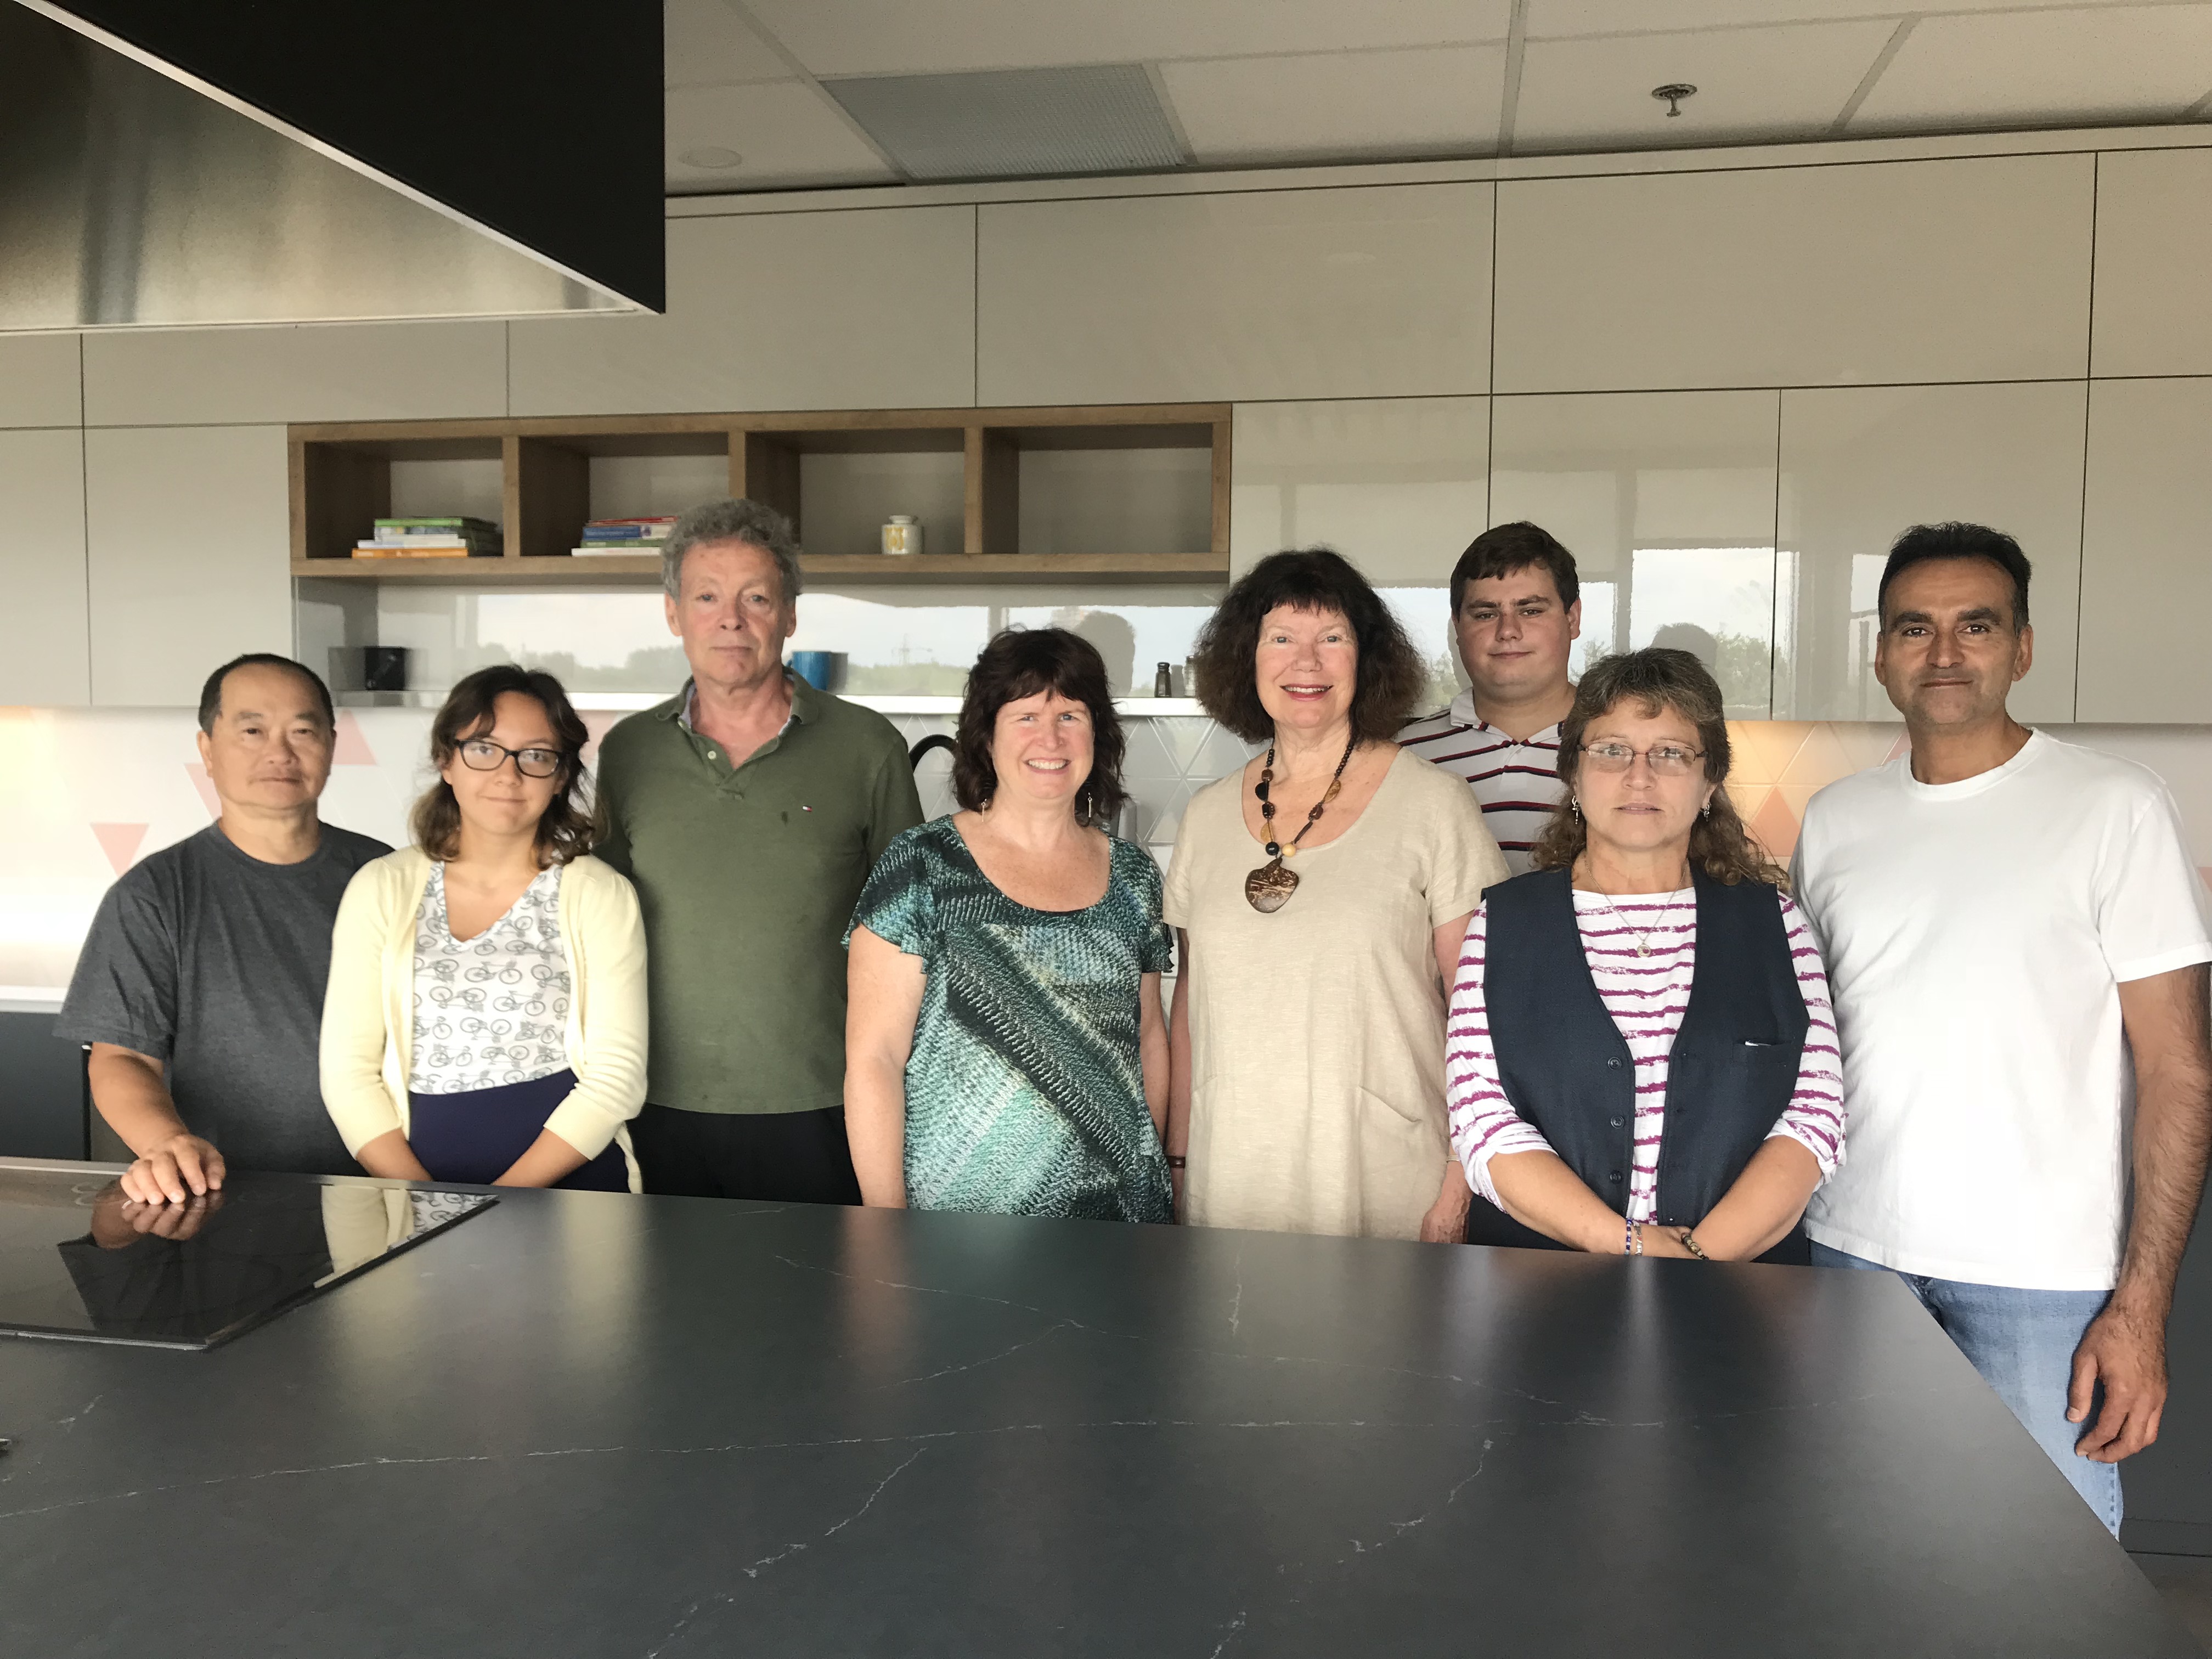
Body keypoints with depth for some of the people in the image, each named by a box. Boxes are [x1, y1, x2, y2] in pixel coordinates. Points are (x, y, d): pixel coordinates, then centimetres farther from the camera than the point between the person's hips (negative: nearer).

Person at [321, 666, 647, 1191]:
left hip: (567, 1184, -2)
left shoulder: (601, 897, 4)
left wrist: (507, 1199, -11)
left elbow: (616, 1074, -2)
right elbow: (347, 1071, 5)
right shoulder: (381, 890, 9)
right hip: (418, 1177, 2)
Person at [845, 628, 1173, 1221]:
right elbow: (872, 1061, -10)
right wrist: (888, 1233, -13)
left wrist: (1157, 1166, 9)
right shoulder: (922, 867, -8)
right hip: (958, 1214, -4)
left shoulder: (1132, 873, 4)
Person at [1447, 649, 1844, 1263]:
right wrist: (1629, 1245, -11)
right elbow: (1482, 1121, -2)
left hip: (1738, 1281, 1)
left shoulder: (1772, 919, 10)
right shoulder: (1503, 922, 6)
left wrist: (1702, 1255, -10)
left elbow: (1816, 1115, 3)